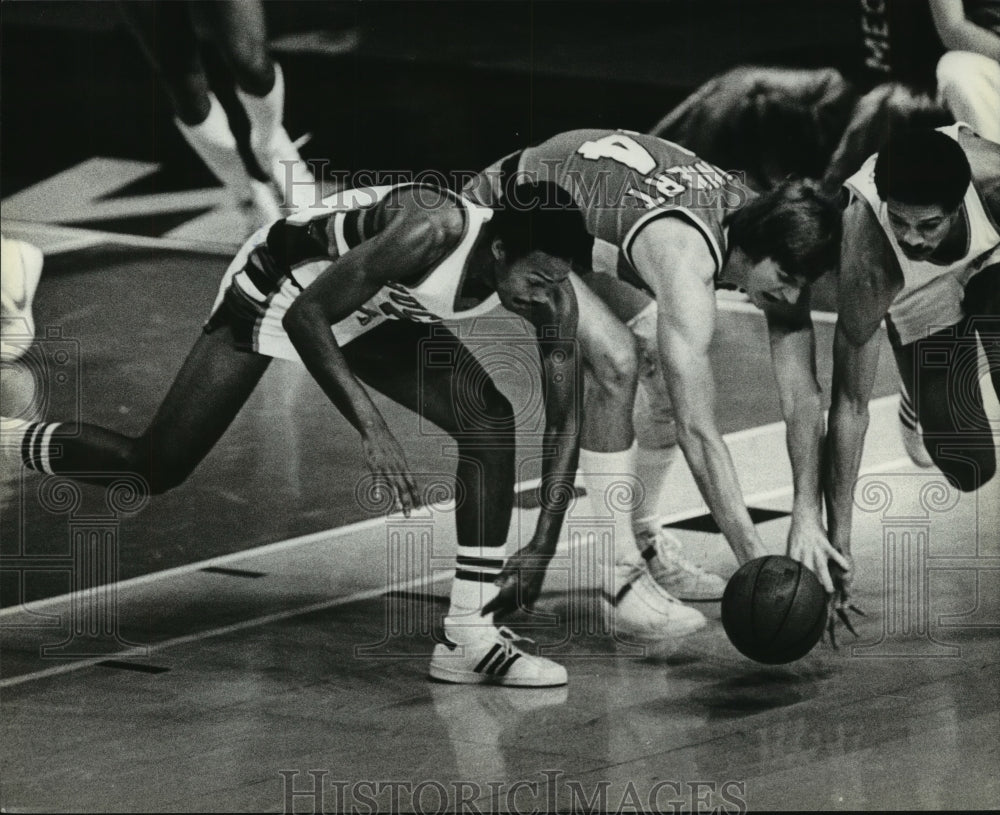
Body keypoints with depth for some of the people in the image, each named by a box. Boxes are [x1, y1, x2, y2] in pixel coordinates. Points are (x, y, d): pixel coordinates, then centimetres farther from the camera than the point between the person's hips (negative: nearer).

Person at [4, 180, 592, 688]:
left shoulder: (552, 294, -21)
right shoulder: (432, 231, -40)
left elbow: (565, 424, -11)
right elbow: (305, 317, -35)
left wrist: (543, 546, -16)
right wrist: (372, 431, -42)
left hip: (374, 309, 6)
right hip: (280, 289, -6)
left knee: (490, 423, -15)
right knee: (155, 469, -3)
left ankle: (471, 636, -9)